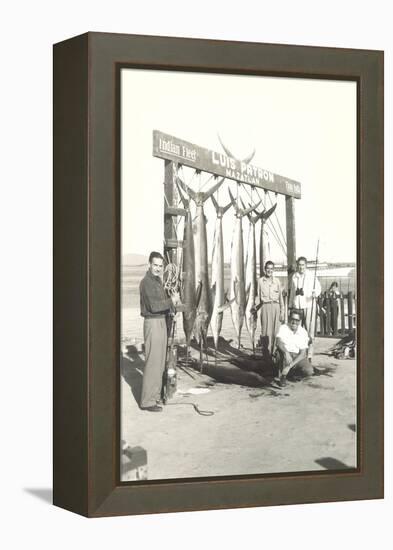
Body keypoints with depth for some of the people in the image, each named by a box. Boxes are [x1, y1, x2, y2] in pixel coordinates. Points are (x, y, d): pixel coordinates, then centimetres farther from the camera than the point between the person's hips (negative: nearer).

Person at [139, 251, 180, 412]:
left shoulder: (158, 281, 15)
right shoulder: (147, 282, -15)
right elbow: (153, 306, -23)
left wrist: (172, 301, 0)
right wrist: (172, 301, -13)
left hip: (161, 322, 10)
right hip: (153, 324, -10)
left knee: (159, 361, 15)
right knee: (153, 362, -9)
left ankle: (154, 394, 24)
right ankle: (147, 401, -5)